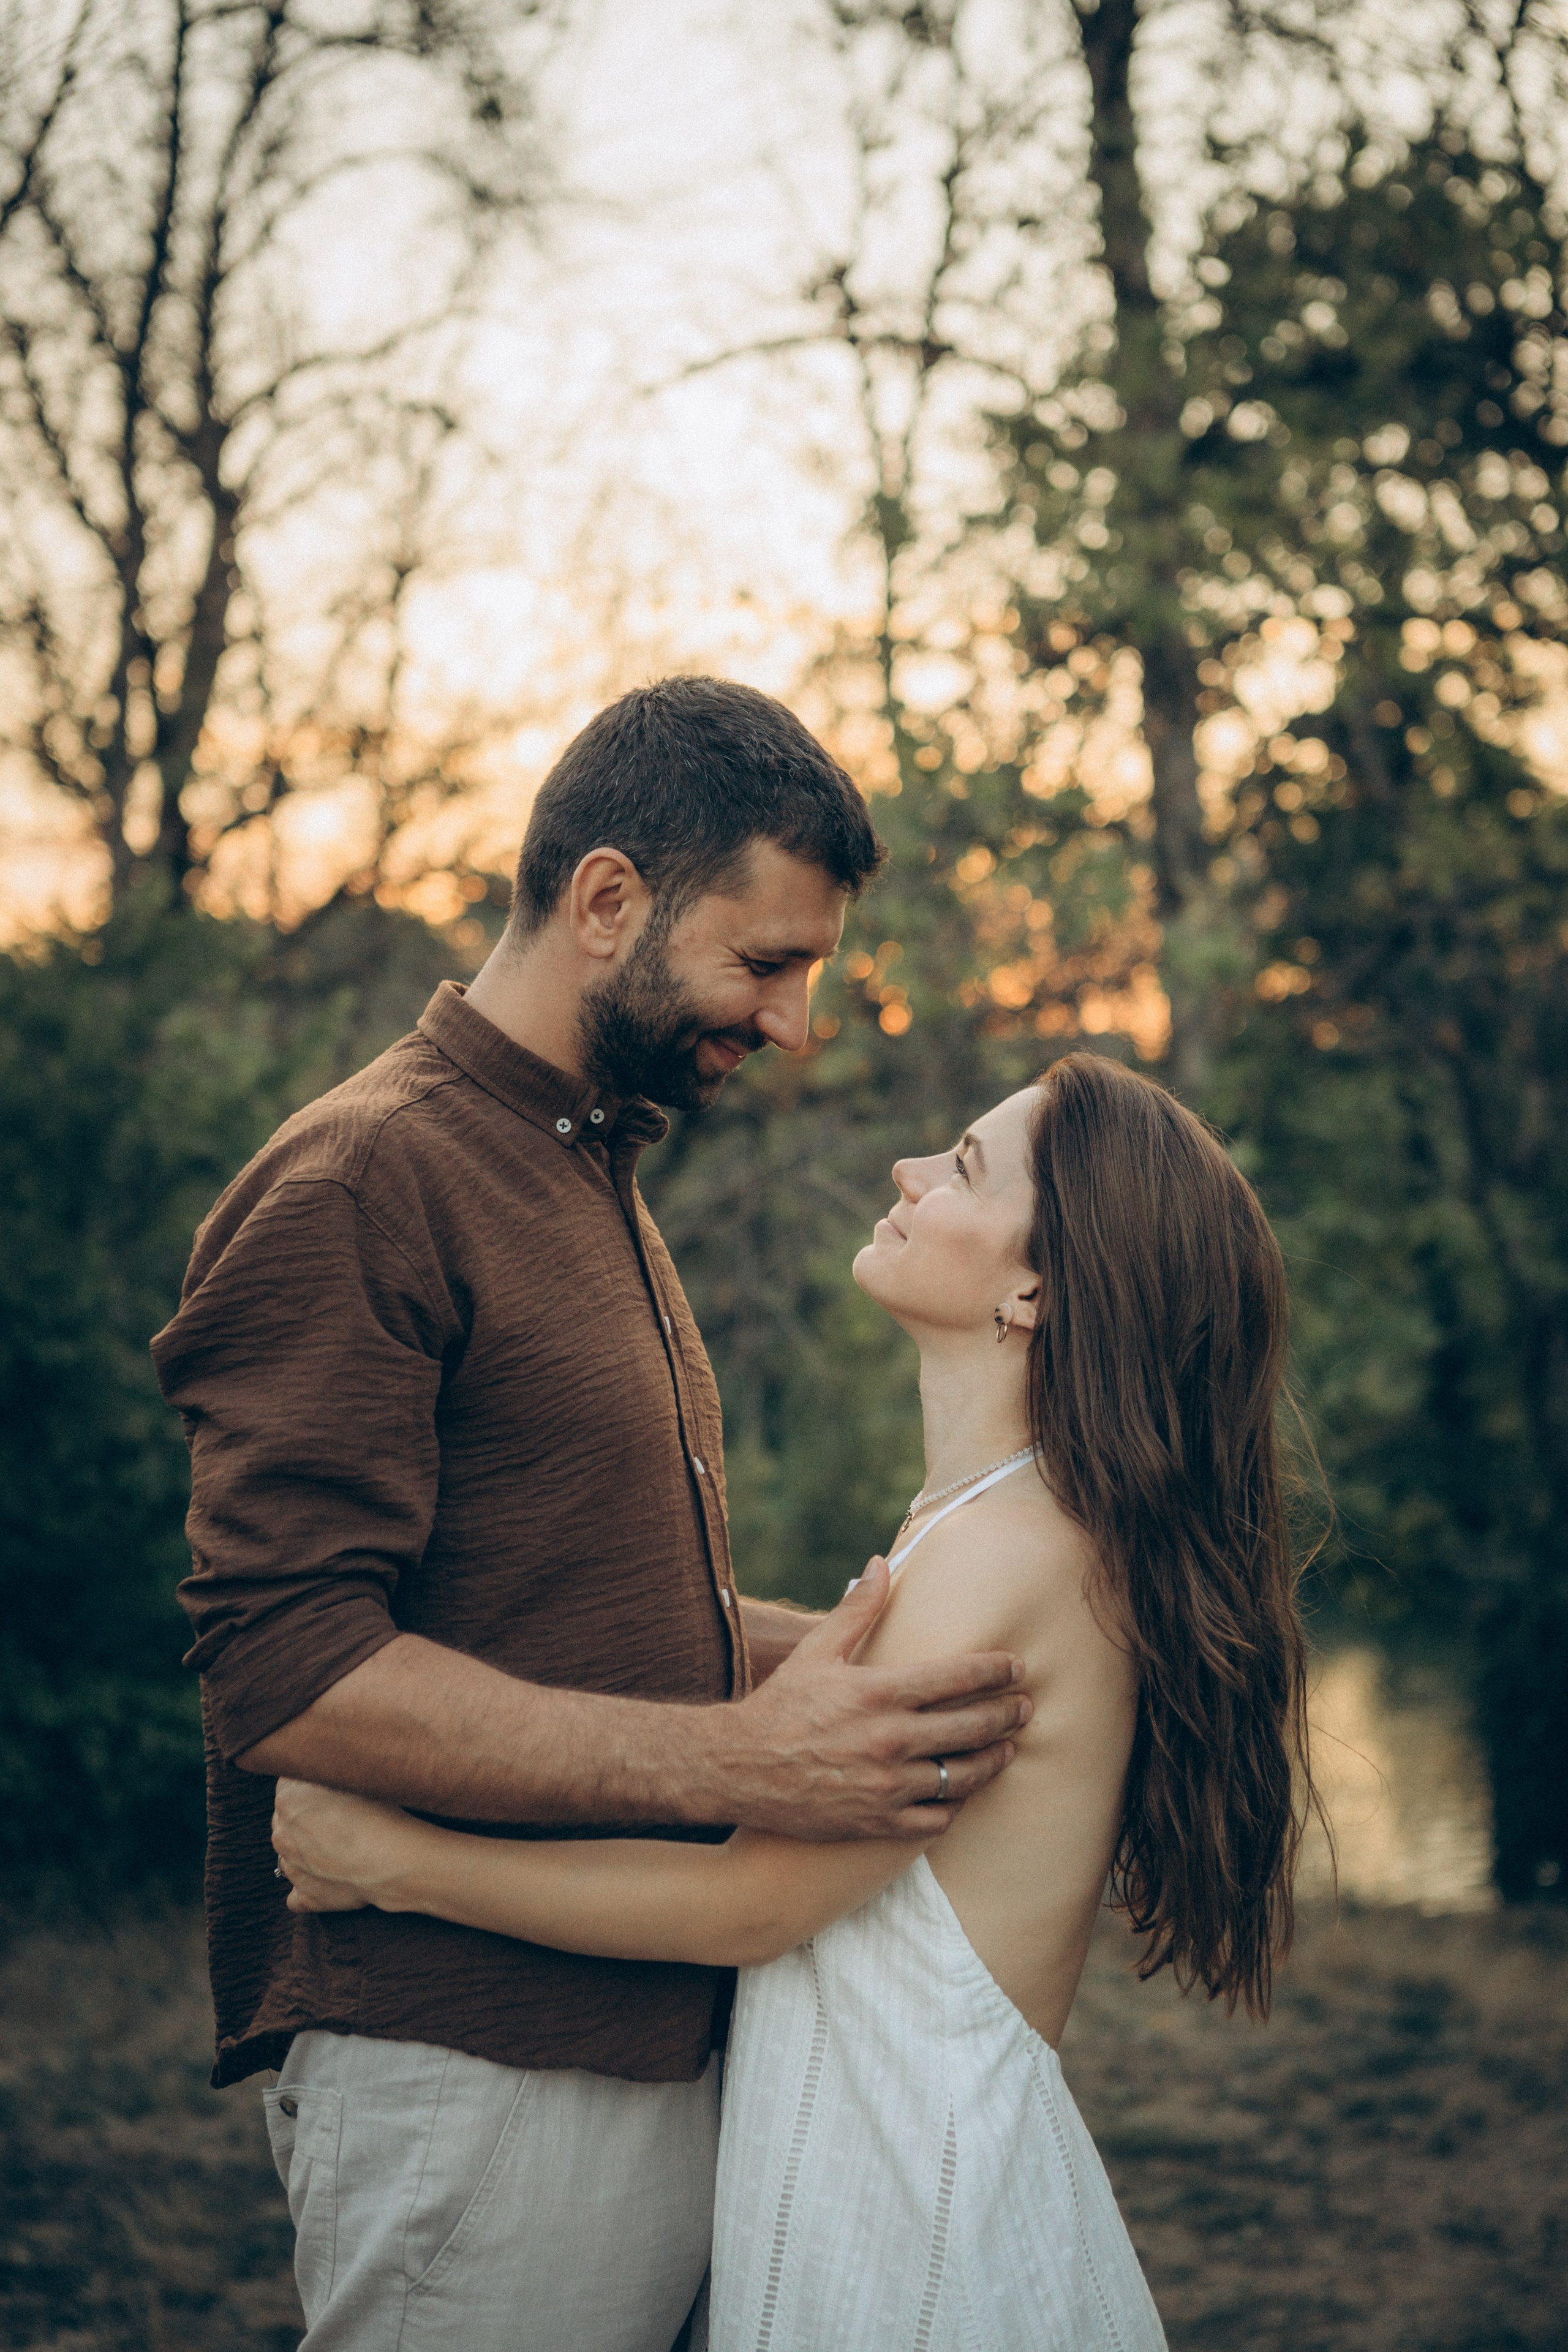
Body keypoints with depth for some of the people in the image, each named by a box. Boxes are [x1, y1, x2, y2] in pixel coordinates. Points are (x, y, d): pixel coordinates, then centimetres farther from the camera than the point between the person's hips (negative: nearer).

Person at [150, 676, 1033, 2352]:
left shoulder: (601, 1189, 19)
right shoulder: (362, 1184, -13)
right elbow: (288, 1672, -22)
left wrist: (890, 1656, 10)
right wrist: (735, 1760, -26)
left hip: (658, 2041, 9)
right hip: (469, 2074, -9)